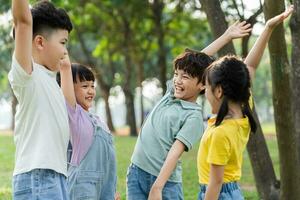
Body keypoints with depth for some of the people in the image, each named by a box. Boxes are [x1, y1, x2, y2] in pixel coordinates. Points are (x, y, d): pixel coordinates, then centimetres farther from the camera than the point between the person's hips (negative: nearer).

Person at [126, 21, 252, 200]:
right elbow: (193, 60, 15)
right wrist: (226, 36, 15)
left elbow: (175, 151, -18)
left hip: (165, 181, -6)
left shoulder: (194, 116, -9)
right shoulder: (171, 93, 10)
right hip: (136, 172, 6)